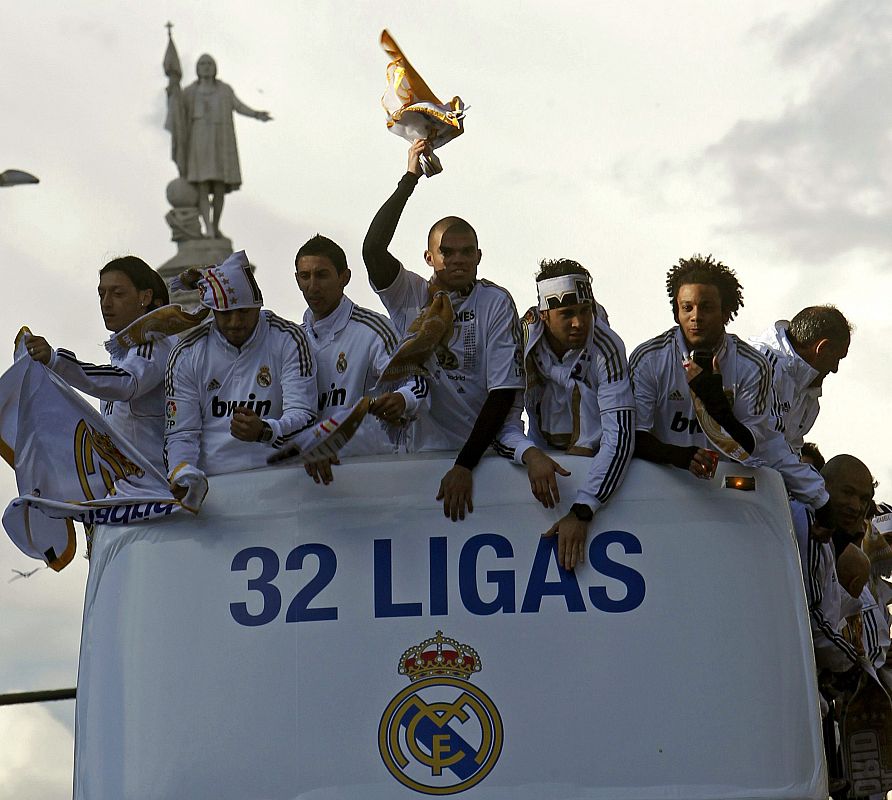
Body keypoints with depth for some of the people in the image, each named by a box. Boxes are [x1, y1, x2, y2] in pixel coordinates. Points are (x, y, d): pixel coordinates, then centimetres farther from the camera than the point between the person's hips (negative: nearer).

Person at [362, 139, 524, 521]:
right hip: (419, 451, 1)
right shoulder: (409, 295, 7)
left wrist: (465, 465, -17)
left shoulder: (496, 303, 0)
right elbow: (372, 249, -13)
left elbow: (503, 391, -7)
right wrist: (410, 178, -11)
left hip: (483, 450, -1)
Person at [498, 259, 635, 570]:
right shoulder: (522, 340, -18)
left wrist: (581, 512, -43)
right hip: (542, 454, 3)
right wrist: (530, 454, -43)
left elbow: (620, 435, -34)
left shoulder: (606, 347, -26)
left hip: (592, 452, -3)